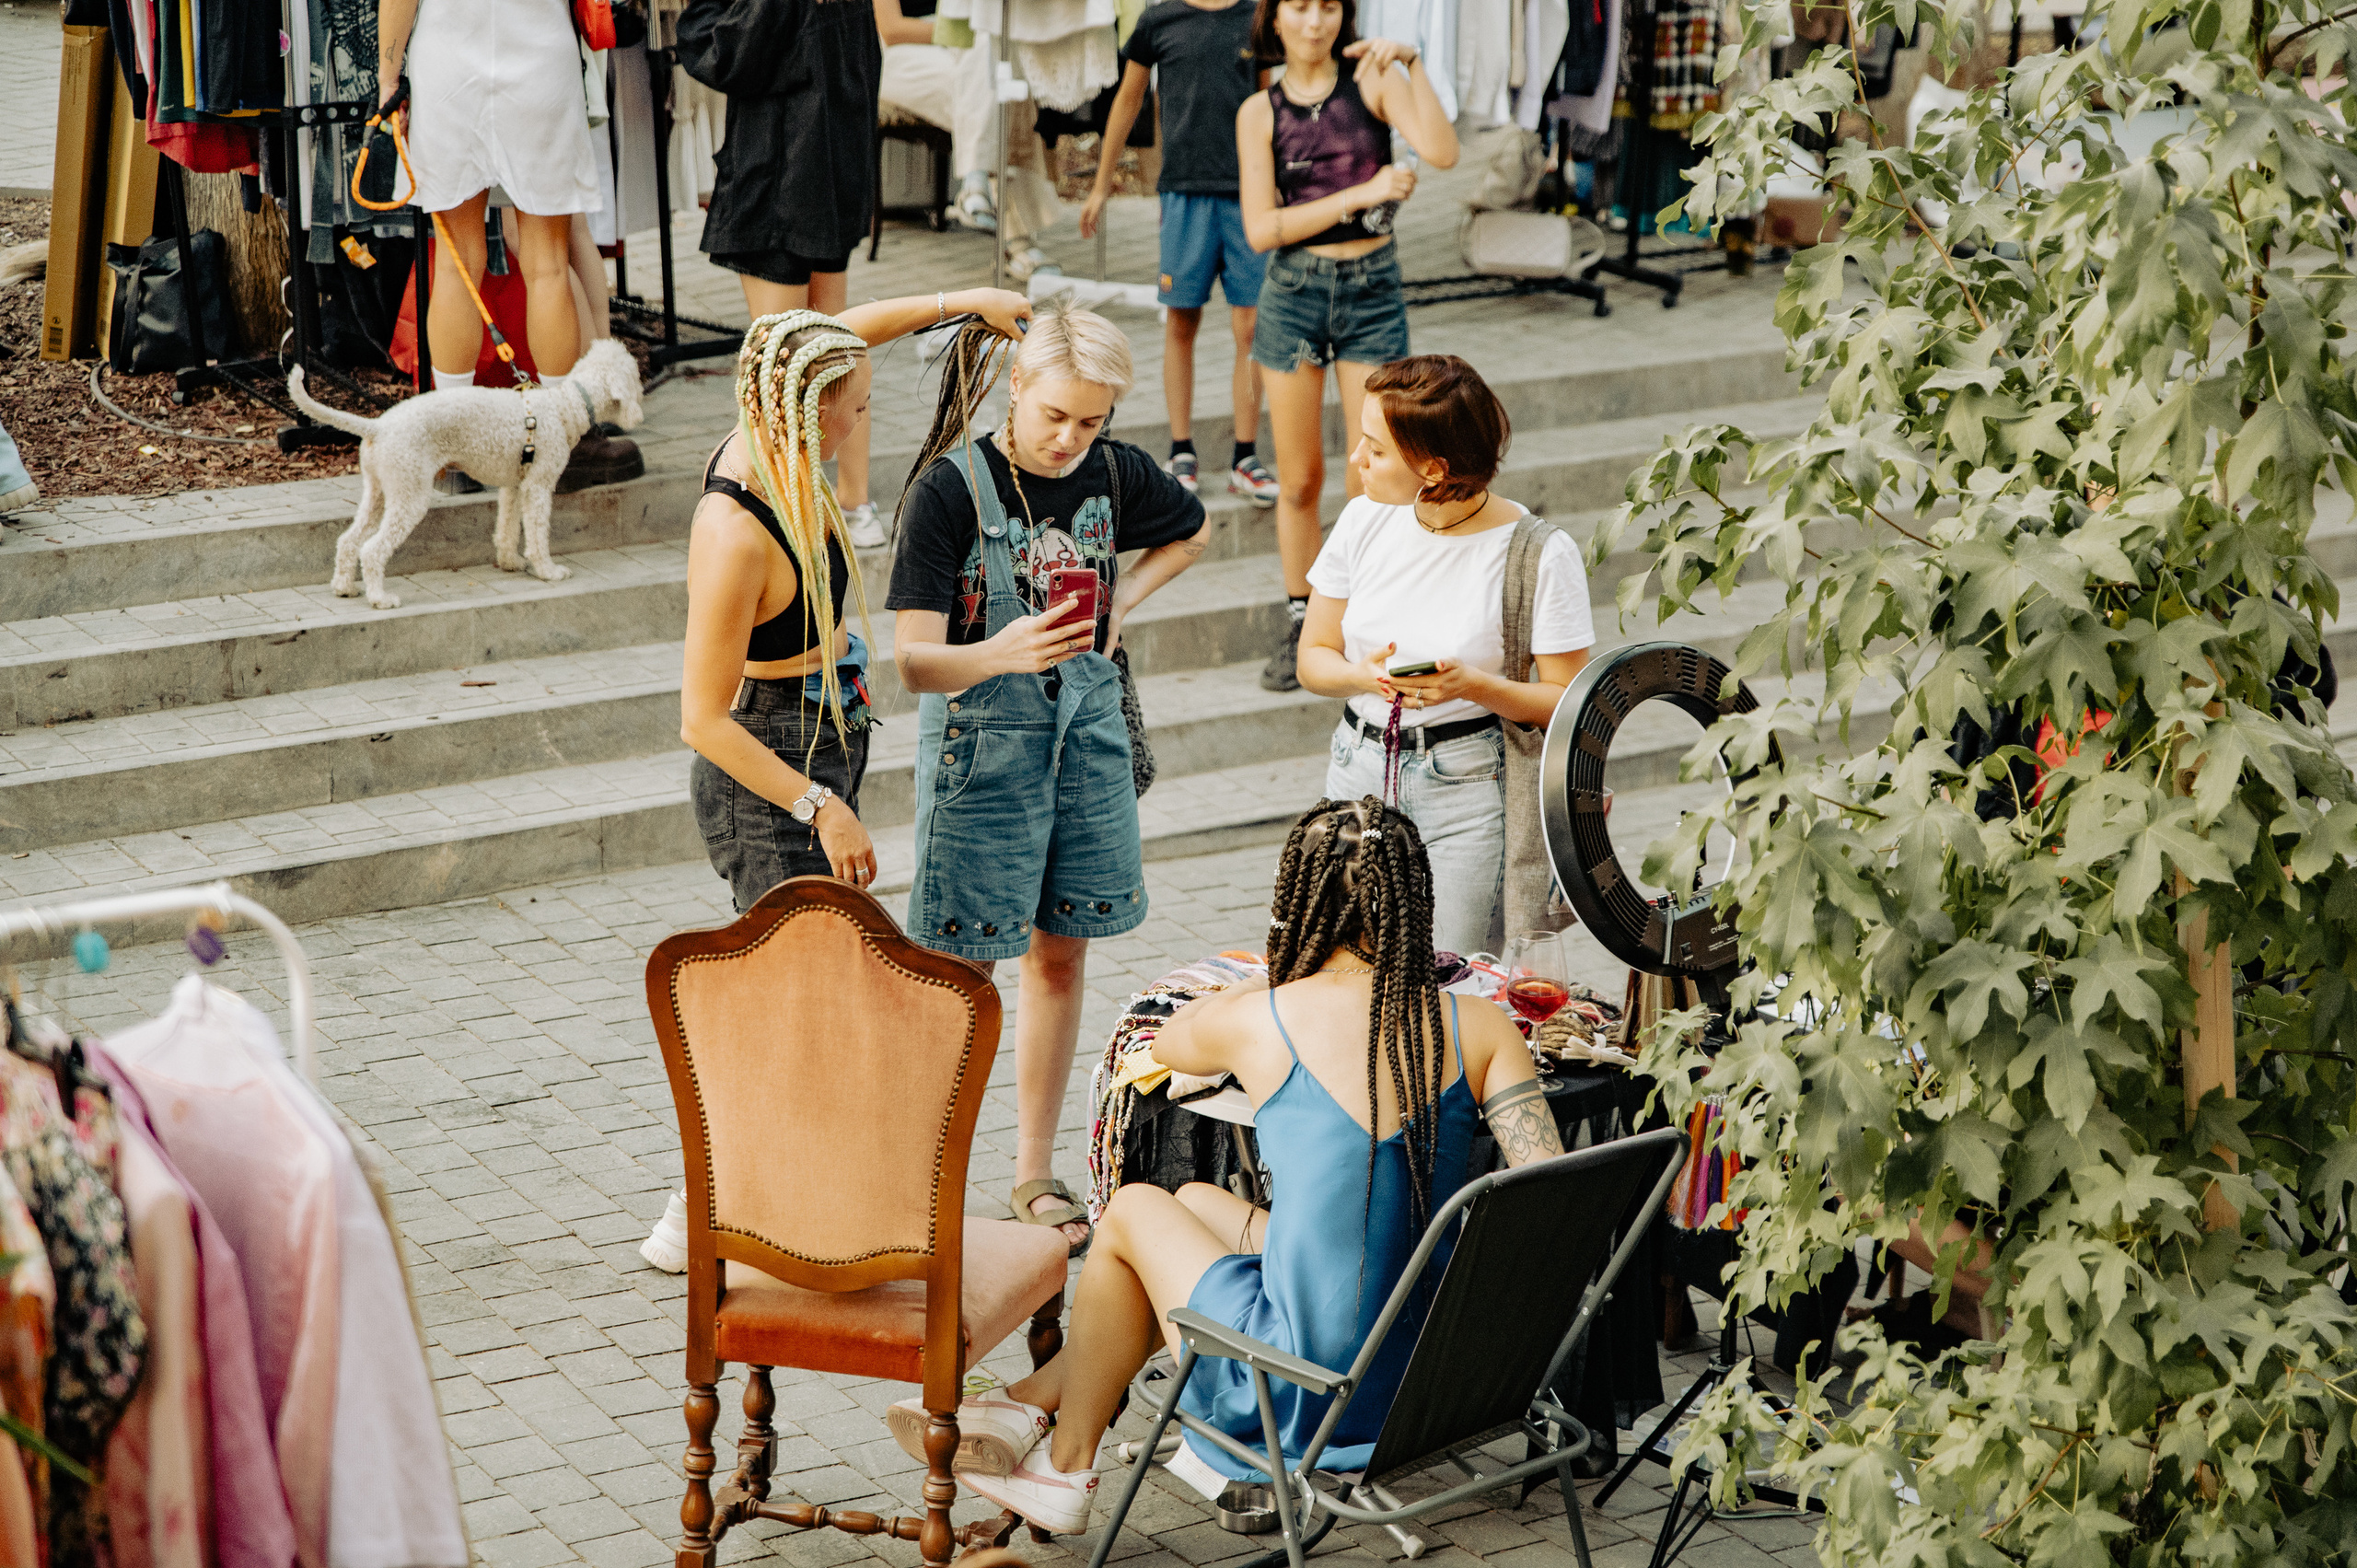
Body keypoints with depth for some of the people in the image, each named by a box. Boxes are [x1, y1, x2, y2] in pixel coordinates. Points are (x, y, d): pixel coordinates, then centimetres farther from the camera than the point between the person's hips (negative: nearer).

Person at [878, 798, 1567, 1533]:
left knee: (1131, 1212, 24)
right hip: (1432, 1383, 5)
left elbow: (1171, 1039, 16)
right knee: (1195, 1201, 27)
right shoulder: (1480, 1026, -5)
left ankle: (1064, 1470, 40)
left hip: (1310, 1394, -5)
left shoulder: (1261, 1021, -9)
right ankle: (1038, 1398, 43)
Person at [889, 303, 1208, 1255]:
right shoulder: (952, 487, -17)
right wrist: (1003, 654, -40)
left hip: (1087, 727, 5)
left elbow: (1191, 531, 23)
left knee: (1059, 956, 12)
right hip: (981, 737, -5)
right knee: (961, 973, -2)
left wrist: (1121, 603, 6)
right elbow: (915, 662, -21)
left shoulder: (1113, 473, -2)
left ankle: (1035, 1175, 24)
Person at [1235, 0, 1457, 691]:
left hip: (1372, 292, -1)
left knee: (1372, 479, -2)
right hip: (1293, 293, 1)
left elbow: (1441, 153, -17)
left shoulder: (1373, 81, -1)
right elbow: (1261, 229, -7)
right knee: (1299, 480, 6)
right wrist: (1361, 195, -13)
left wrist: (1411, 65, -21)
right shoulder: (1259, 113, 1)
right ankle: (1301, 627, 20)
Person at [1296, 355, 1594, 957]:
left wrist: (1472, 685, -24)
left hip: (1468, 787, -4)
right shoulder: (1365, 521, 0)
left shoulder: (1542, 553, -12)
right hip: (1359, 770, 4)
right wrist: (1362, 675, -14)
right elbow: (1313, 658, 8)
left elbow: (1566, 702, -8)